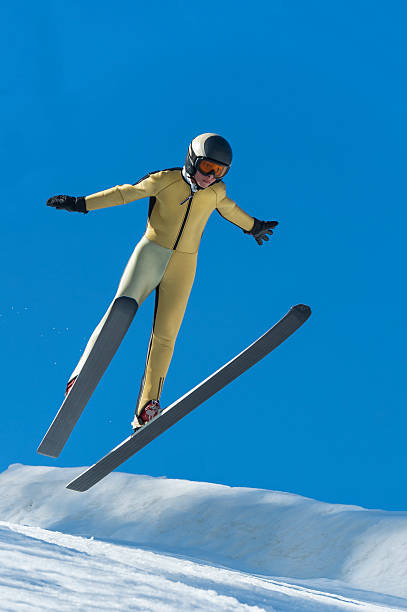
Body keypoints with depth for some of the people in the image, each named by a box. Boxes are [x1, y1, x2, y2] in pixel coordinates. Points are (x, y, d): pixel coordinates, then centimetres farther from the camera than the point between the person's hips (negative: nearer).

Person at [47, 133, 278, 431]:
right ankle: (82, 377, -25)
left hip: (183, 267, 2)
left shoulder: (217, 191, 2)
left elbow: (229, 208, 24)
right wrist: (81, 203, -9)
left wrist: (253, 226, 40)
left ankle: (146, 410, 1)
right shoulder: (165, 181, -7)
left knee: (164, 337, -5)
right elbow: (125, 193, -4)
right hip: (150, 253, -2)